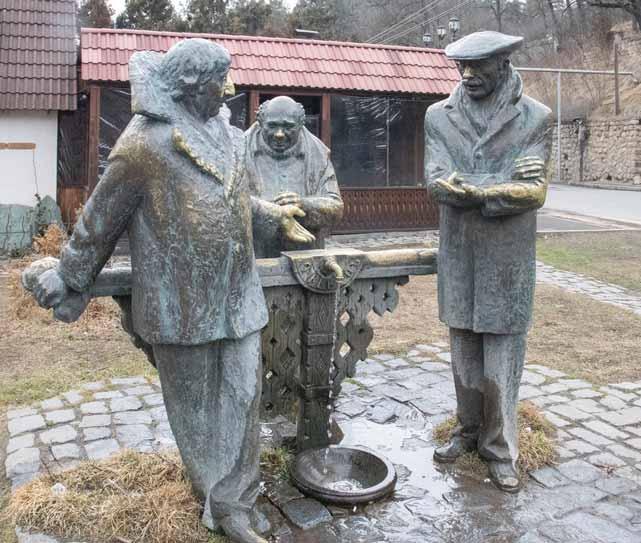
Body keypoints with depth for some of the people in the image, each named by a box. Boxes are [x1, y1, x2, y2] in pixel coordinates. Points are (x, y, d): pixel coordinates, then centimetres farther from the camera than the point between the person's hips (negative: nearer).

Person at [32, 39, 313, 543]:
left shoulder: (226, 136, 9)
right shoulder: (146, 140, -12)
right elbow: (102, 216, -4)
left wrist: (275, 213, 32)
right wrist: (68, 276, 4)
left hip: (237, 294, 6)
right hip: (180, 300, -6)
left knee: (242, 394, 6)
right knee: (194, 401, 11)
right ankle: (216, 489, 31)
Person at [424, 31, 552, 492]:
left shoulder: (536, 118, -3)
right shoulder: (439, 116, 2)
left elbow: (533, 192, -12)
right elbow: (437, 182, -10)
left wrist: (467, 187, -14)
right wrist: (502, 182, -17)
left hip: (508, 261, -2)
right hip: (458, 257, 2)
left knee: (502, 359, 3)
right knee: (464, 354, 14)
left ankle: (500, 447, 20)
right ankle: (468, 430, 33)